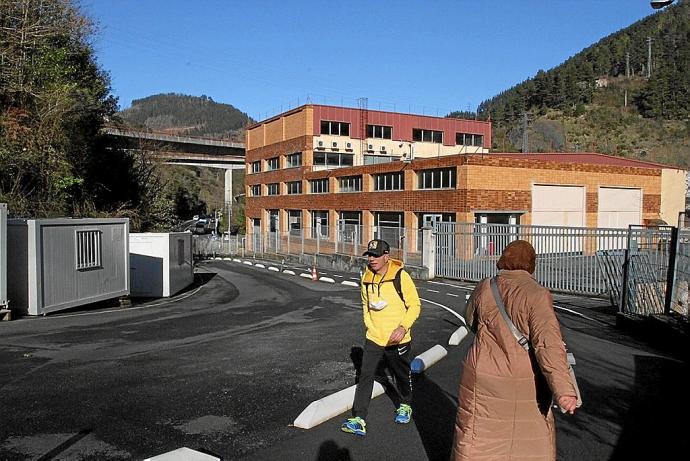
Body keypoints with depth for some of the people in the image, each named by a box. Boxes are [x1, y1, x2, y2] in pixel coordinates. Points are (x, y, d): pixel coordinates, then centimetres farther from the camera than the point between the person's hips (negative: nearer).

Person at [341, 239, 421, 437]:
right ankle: (359, 420, -2)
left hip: (397, 339, -3)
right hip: (373, 338, 3)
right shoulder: (366, 278, 1)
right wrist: (368, 324, 11)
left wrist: (403, 327, -22)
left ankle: (405, 406, 42)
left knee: (402, 376, 17)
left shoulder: (401, 276, -15)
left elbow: (415, 305, -11)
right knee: (365, 376, -6)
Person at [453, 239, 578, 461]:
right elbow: (548, 343, -23)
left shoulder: (484, 288, -3)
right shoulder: (537, 294, -15)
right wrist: (563, 389, -26)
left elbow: (470, 320, 15)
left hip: (484, 378, 2)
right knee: (535, 439, 20)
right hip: (526, 385, -2)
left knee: (476, 438, 15)